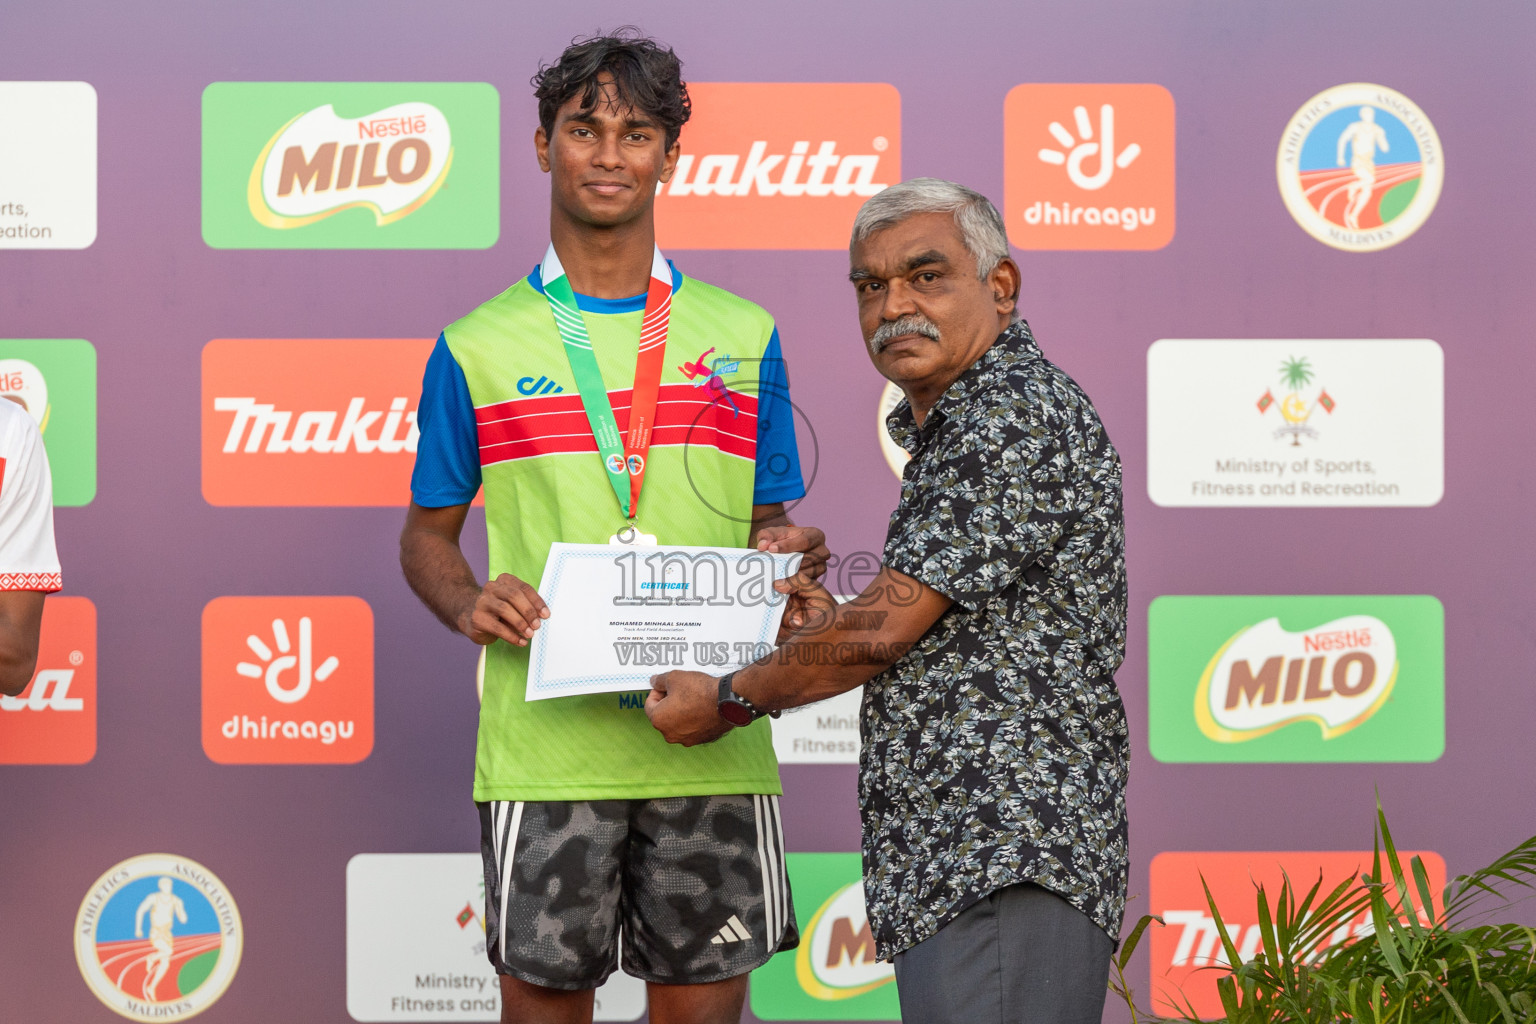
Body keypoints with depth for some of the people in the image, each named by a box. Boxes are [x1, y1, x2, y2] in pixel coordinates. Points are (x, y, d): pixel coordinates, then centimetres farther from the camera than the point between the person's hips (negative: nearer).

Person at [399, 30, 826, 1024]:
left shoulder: (746, 337, 11)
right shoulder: (478, 349, 8)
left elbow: (769, 523, 16)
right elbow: (427, 535, 13)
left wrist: (785, 552, -8)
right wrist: (469, 604, -8)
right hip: (545, 743, -1)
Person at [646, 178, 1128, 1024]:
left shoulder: (1014, 413, -11)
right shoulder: (954, 428, 23)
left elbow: (884, 629, -14)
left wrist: (728, 699, 0)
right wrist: (834, 628, 14)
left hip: (1006, 864, -11)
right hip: (956, 861, 11)